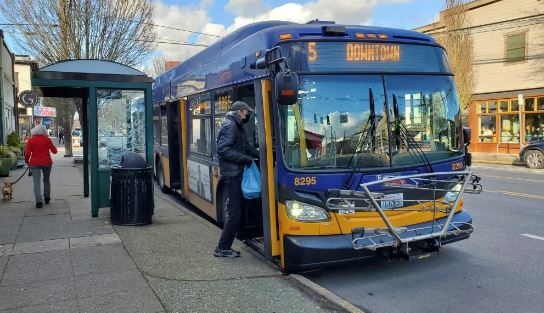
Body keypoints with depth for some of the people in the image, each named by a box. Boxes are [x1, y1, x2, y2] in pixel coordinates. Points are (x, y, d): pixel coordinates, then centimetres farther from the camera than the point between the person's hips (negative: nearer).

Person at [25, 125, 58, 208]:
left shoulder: (31, 140, -3)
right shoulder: (47, 139, -2)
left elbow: (27, 154, -5)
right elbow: (54, 151, 4)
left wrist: (27, 161, 14)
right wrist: (54, 146, 25)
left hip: (35, 164, -1)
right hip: (47, 163, 2)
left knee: (36, 182, -1)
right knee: (46, 180, 19)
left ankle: (39, 201, -10)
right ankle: (47, 198, 26)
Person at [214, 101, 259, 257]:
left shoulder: (238, 127, 18)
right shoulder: (229, 126, -12)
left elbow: (246, 147, 22)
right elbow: (222, 149, -22)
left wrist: (259, 154, 8)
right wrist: (245, 158, -20)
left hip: (238, 173, 10)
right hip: (231, 175, -10)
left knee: (237, 207, 12)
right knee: (234, 213, -7)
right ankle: (222, 248, 3)